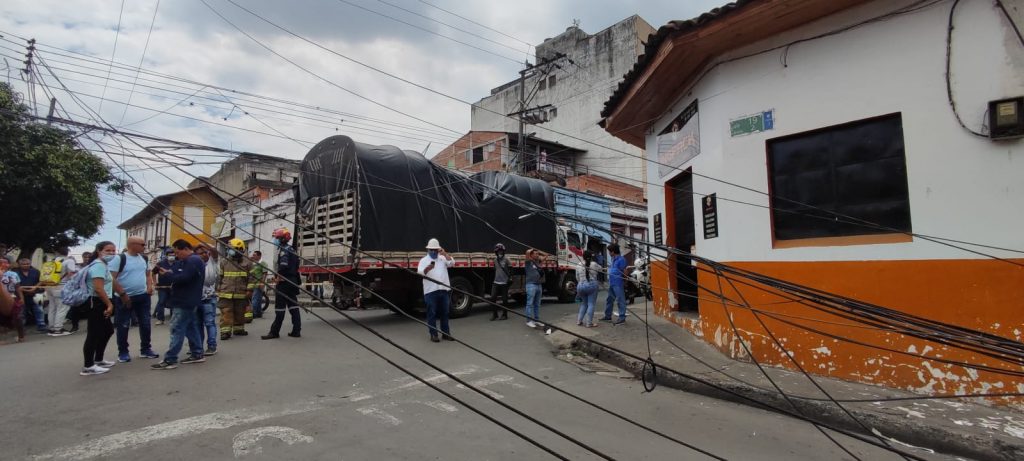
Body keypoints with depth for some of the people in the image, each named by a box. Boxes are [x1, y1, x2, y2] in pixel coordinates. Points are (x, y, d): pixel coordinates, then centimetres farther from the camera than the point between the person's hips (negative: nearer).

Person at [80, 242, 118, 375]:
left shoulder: (103, 265, 17)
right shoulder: (99, 265, -15)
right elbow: (98, 288, -23)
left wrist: (108, 304, 21)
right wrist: (109, 304, -18)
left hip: (99, 304, 11)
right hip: (96, 303, -11)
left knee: (108, 330, 19)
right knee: (94, 334, -6)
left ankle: (98, 360, 30)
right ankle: (88, 367, 0)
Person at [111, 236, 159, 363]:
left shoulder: (144, 258, 7)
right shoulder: (120, 258, -12)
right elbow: (112, 278, -15)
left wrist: (149, 286, 1)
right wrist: (123, 294, -16)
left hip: (143, 296, 6)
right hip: (125, 298, -5)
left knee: (145, 324, 9)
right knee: (123, 326, 5)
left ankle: (145, 349, 21)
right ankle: (123, 352, 17)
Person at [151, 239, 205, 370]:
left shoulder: (193, 261, -16)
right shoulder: (190, 260, 18)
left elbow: (183, 278, -24)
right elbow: (179, 275, 14)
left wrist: (167, 274, -12)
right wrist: (168, 273, -3)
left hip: (185, 301, -11)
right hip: (186, 300, 11)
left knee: (177, 329, -8)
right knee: (190, 327, 13)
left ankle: (170, 360, -5)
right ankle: (197, 354, 18)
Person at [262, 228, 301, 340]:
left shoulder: (283, 249, -10)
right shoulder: (292, 250, 18)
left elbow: (283, 266, -22)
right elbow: (296, 267, 19)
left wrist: (278, 278, -14)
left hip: (284, 282, -9)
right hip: (293, 281, 9)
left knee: (280, 307, -4)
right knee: (293, 306, 8)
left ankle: (274, 332, 1)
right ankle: (296, 330, 9)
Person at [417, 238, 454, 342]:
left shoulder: (443, 258, 14)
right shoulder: (424, 260, 3)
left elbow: (451, 263, -2)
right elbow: (420, 272, -12)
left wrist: (444, 254, -11)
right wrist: (428, 268, -32)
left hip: (444, 290, 3)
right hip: (431, 291, -3)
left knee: (444, 313, 10)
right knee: (432, 313, 1)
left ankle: (446, 333, 19)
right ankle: (433, 334, 8)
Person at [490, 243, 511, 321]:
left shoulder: (506, 259, -5)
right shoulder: (495, 260, 9)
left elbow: (510, 269, -3)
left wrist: (510, 278, -11)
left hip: (504, 283, -4)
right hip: (496, 282, 4)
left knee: (504, 299, 5)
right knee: (493, 298, -4)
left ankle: (504, 314, 18)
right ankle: (494, 314, 11)